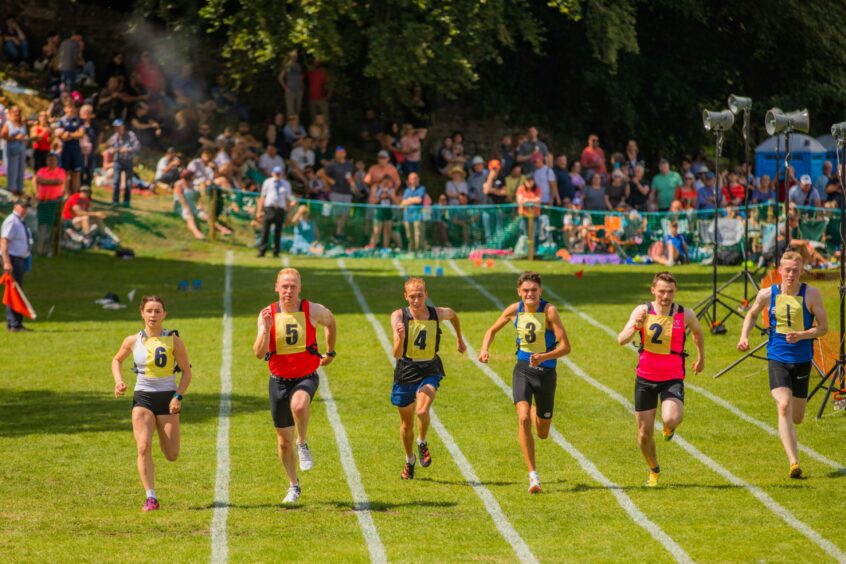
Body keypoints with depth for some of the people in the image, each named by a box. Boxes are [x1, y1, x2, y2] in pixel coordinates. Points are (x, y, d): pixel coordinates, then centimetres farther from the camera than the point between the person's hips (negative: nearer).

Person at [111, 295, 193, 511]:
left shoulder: (173, 341, -5)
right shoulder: (133, 341, 0)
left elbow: (187, 371, 1)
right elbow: (117, 360, 19)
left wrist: (178, 396, -11)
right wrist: (118, 381, 1)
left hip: (167, 398, -1)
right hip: (142, 398, 1)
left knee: (171, 455, 1)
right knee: (143, 447, -17)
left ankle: (163, 437, 40)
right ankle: (151, 498, -12)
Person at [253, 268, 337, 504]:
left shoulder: (313, 311, -8)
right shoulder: (268, 314, -7)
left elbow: (330, 321, 17)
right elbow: (259, 353, -14)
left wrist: (330, 352, 22)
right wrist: (265, 329, -29)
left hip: (306, 377, -2)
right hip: (279, 379, 2)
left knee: (299, 405, -38)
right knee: (284, 440, 9)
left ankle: (303, 445, -9)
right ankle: (294, 486, 30)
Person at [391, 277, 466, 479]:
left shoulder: (438, 314, -9)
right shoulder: (399, 316, -15)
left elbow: (454, 316, 18)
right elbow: (397, 354, -20)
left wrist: (460, 339, 29)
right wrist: (400, 338, -40)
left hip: (429, 371, -1)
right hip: (406, 371, 1)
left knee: (422, 411, -27)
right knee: (406, 422, 14)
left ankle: (422, 443, 4)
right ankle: (410, 460, 38)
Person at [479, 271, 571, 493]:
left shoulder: (549, 311, -16)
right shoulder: (514, 310, -5)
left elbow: (565, 346, -20)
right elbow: (493, 329, 14)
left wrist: (544, 357, -36)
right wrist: (484, 349, -5)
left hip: (546, 371, -1)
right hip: (522, 369, 1)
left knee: (542, 433, 10)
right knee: (523, 419, -22)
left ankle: (536, 410, 50)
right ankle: (533, 476, -16)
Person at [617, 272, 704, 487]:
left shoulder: (685, 315, -7)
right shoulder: (642, 311, -9)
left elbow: (698, 332, 17)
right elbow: (621, 340, -19)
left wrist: (701, 358, 28)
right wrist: (636, 326, -38)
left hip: (672, 379, -1)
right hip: (645, 378, 1)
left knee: (671, 419, -28)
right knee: (645, 433, 6)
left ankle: (670, 427, 12)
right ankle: (654, 471, 34)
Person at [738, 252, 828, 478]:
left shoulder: (811, 294, -7)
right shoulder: (767, 294, -3)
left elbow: (823, 327, -5)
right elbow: (752, 314, 17)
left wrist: (801, 335, -21)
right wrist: (744, 336, 2)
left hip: (802, 361, 1)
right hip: (777, 359, -1)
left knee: (796, 417, 10)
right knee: (784, 406, -21)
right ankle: (793, 462, -24)